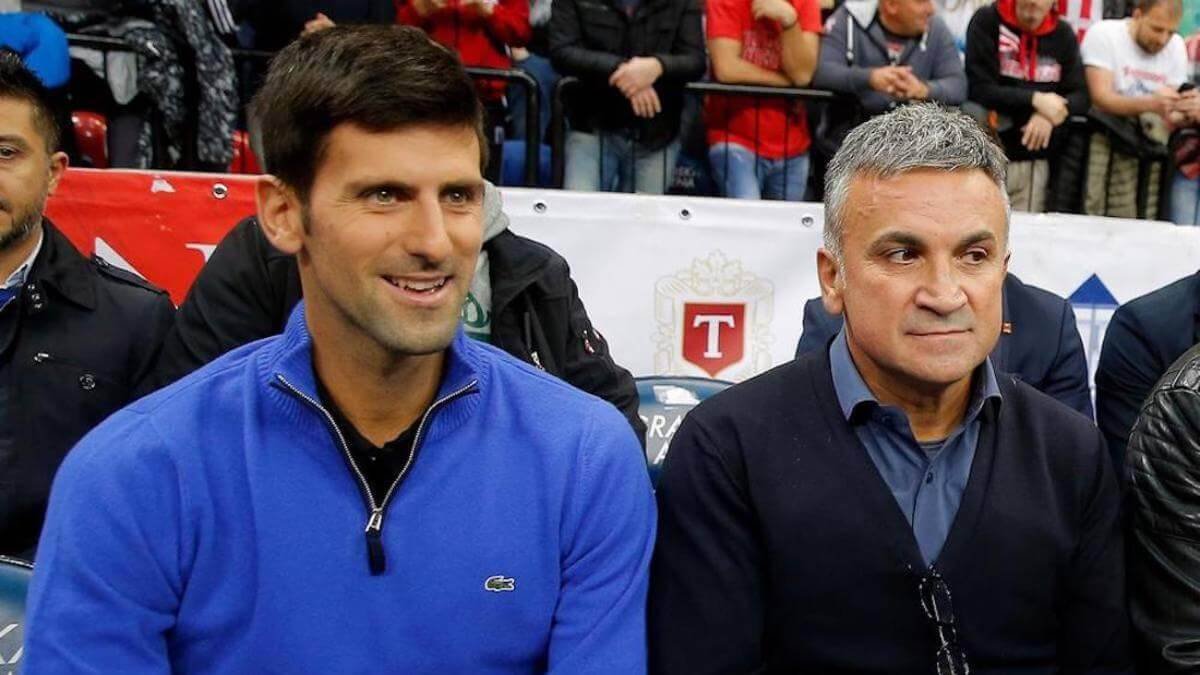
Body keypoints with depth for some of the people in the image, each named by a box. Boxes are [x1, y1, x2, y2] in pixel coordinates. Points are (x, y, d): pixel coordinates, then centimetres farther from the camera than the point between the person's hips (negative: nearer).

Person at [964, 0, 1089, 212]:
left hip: (1035, 160, 3)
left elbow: (1081, 96, 6)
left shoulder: (1063, 34, 8)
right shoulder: (986, 21, -3)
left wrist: (1054, 113, -15)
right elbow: (978, 89, -11)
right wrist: (1035, 100, -18)